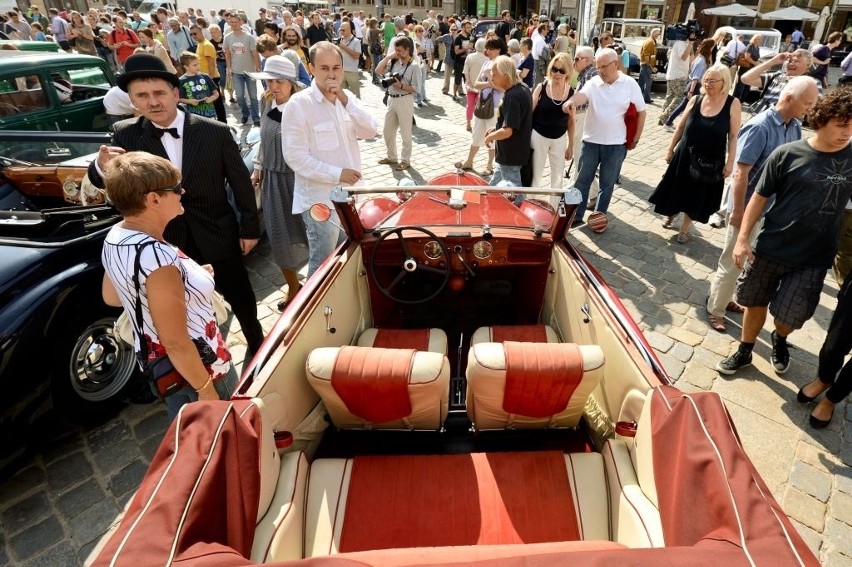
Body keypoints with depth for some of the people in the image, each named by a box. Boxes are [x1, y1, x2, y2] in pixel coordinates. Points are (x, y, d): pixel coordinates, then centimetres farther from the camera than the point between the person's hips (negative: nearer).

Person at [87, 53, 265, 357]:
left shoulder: (216, 132, -11)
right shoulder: (127, 135, -6)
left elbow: (241, 182, -5)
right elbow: (104, 183, -9)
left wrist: (250, 228, -3)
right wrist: (101, 165, -33)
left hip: (218, 236, -1)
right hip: (169, 244, 2)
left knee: (241, 300, 16)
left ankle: (257, 343, 43)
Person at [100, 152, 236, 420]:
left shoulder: (114, 237, -6)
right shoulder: (156, 256, -34)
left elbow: (111, 297, 11)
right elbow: (175, 342, -30)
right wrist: (207, 391, -18)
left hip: (157, 362, 8)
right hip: (197, 367, -8)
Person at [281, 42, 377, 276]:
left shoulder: (346, 98, 6)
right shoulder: (298, 104, -14)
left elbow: (370, 131, -5)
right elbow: (295, 156, -18)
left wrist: (346, 100, -16)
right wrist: (337, 173, -21)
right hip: (320, 198, -6)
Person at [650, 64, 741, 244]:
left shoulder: (732, 104, -10)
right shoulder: (695, 100, -4)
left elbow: (733, 136, -9)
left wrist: (730, 162, -12)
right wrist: (670, 149, 6)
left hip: (711, 161, -2)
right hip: (685, 155, 2)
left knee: (697, 197, 10)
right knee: (677, 189, 16)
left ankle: (684, 228, 28)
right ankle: (671, 213, 45)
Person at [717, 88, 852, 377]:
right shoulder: (787, 154, -8)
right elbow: (759, 198, -4)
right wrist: (742, 239, -8)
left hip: (814, 256, 1)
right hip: (770, 247, -1)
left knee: (789, 317, 5)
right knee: (755, 302, 13)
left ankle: (780, 340, 40)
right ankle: (744, 352, 35)